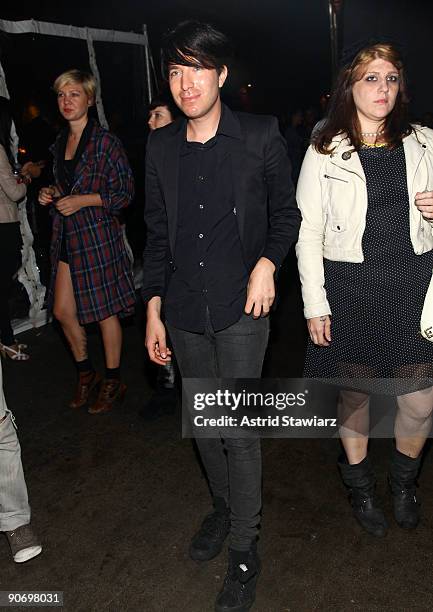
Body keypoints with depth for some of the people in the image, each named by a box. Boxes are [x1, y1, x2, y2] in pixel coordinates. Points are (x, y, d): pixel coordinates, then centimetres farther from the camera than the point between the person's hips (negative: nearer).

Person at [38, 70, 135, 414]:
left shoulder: (105, 141, -8)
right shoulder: (60, 141, 13)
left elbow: (125, 192, -9)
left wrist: (84, 200, -18)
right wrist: (50, 194, 5)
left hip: (98, 234, -7)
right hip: (66, 235, 7)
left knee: (105, 309, 2)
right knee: (62, 310, 8)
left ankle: (113, 382, 19)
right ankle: (86, 373, 29)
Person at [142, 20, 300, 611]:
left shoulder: (261, 136, -5)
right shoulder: (161, 146, 5)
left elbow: (286, 213, 5)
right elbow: (157, 233, 9)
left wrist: (267, 262, -13)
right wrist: (154, 309, 8)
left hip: (240, 312, -4)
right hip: (184, 315, 4)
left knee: (240, 429, 1)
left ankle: (244, 550, 22)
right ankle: (223, 506, 43)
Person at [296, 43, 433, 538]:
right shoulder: (324, 153, 0)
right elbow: (308, 233, -2)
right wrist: (314, 305, -6)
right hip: (351, 289, -2)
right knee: (354, 392, 11)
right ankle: (360, 487, 37)